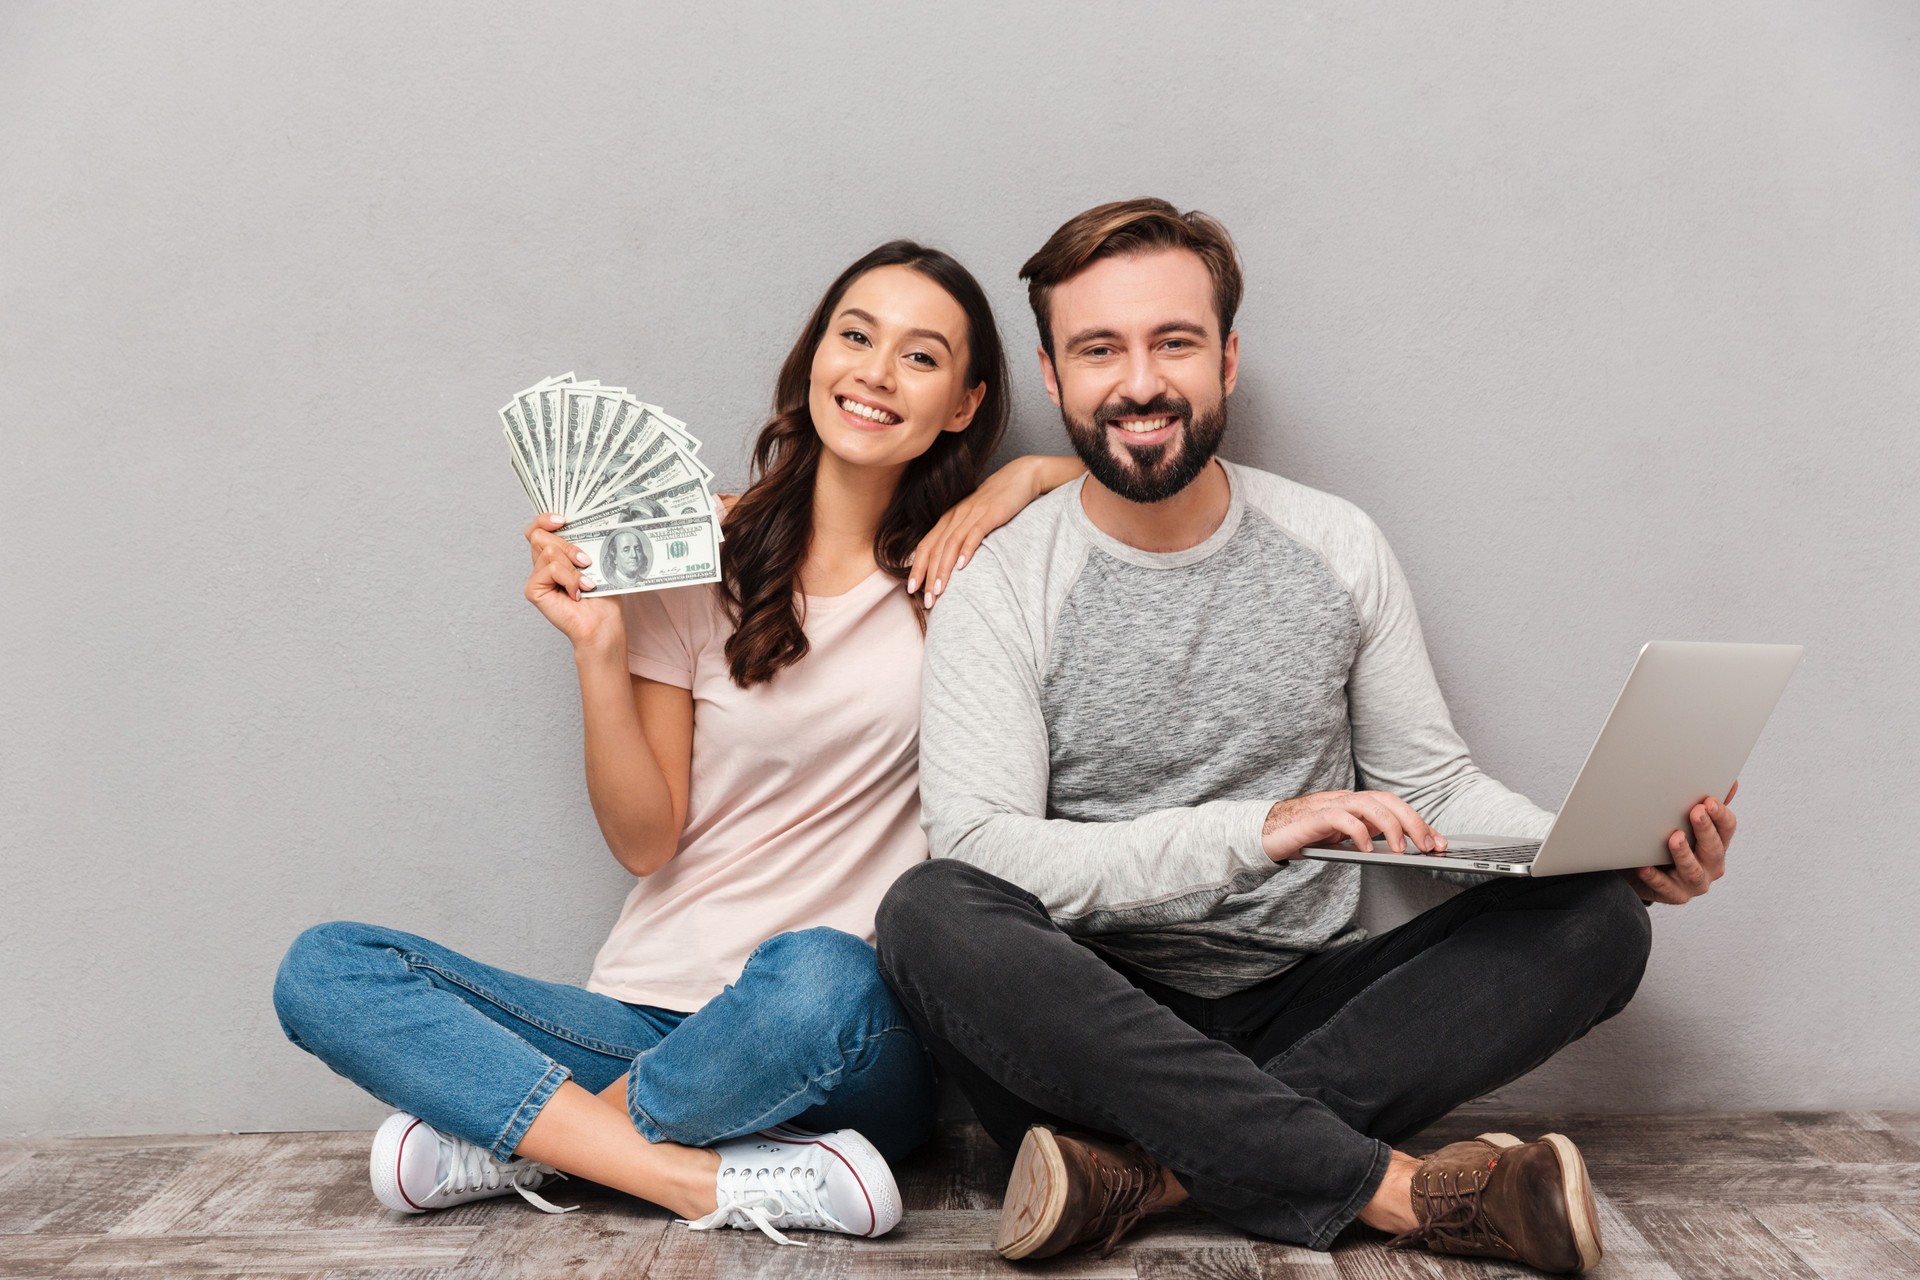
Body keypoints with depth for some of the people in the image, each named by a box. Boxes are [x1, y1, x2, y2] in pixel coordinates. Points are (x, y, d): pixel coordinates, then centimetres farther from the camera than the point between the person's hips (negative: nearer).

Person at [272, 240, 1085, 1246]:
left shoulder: (963, 564, 3)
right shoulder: (701, 565, 4)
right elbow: (644, 842, 2)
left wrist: (1027, 478, -5)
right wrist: (599, 646, -11)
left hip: (844, 1049, -2)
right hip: (650, 1016, 3)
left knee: (819, 977, -38)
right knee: (323, 968, -14)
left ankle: (523, 1136, -10)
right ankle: (725, 1182, -22)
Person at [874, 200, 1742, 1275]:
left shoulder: (1338, 547, 5)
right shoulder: (1002, 592, -5)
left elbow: (1434, 780, 9)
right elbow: (980, 848, -16)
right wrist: (1258, 829, -26)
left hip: (1307, 1005, 3)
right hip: (1099, 1021, -2)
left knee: (1596, 919, -18)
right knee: (930, 915, -32)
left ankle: (1153, 1167, -27)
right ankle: (1391, 1185, -28)